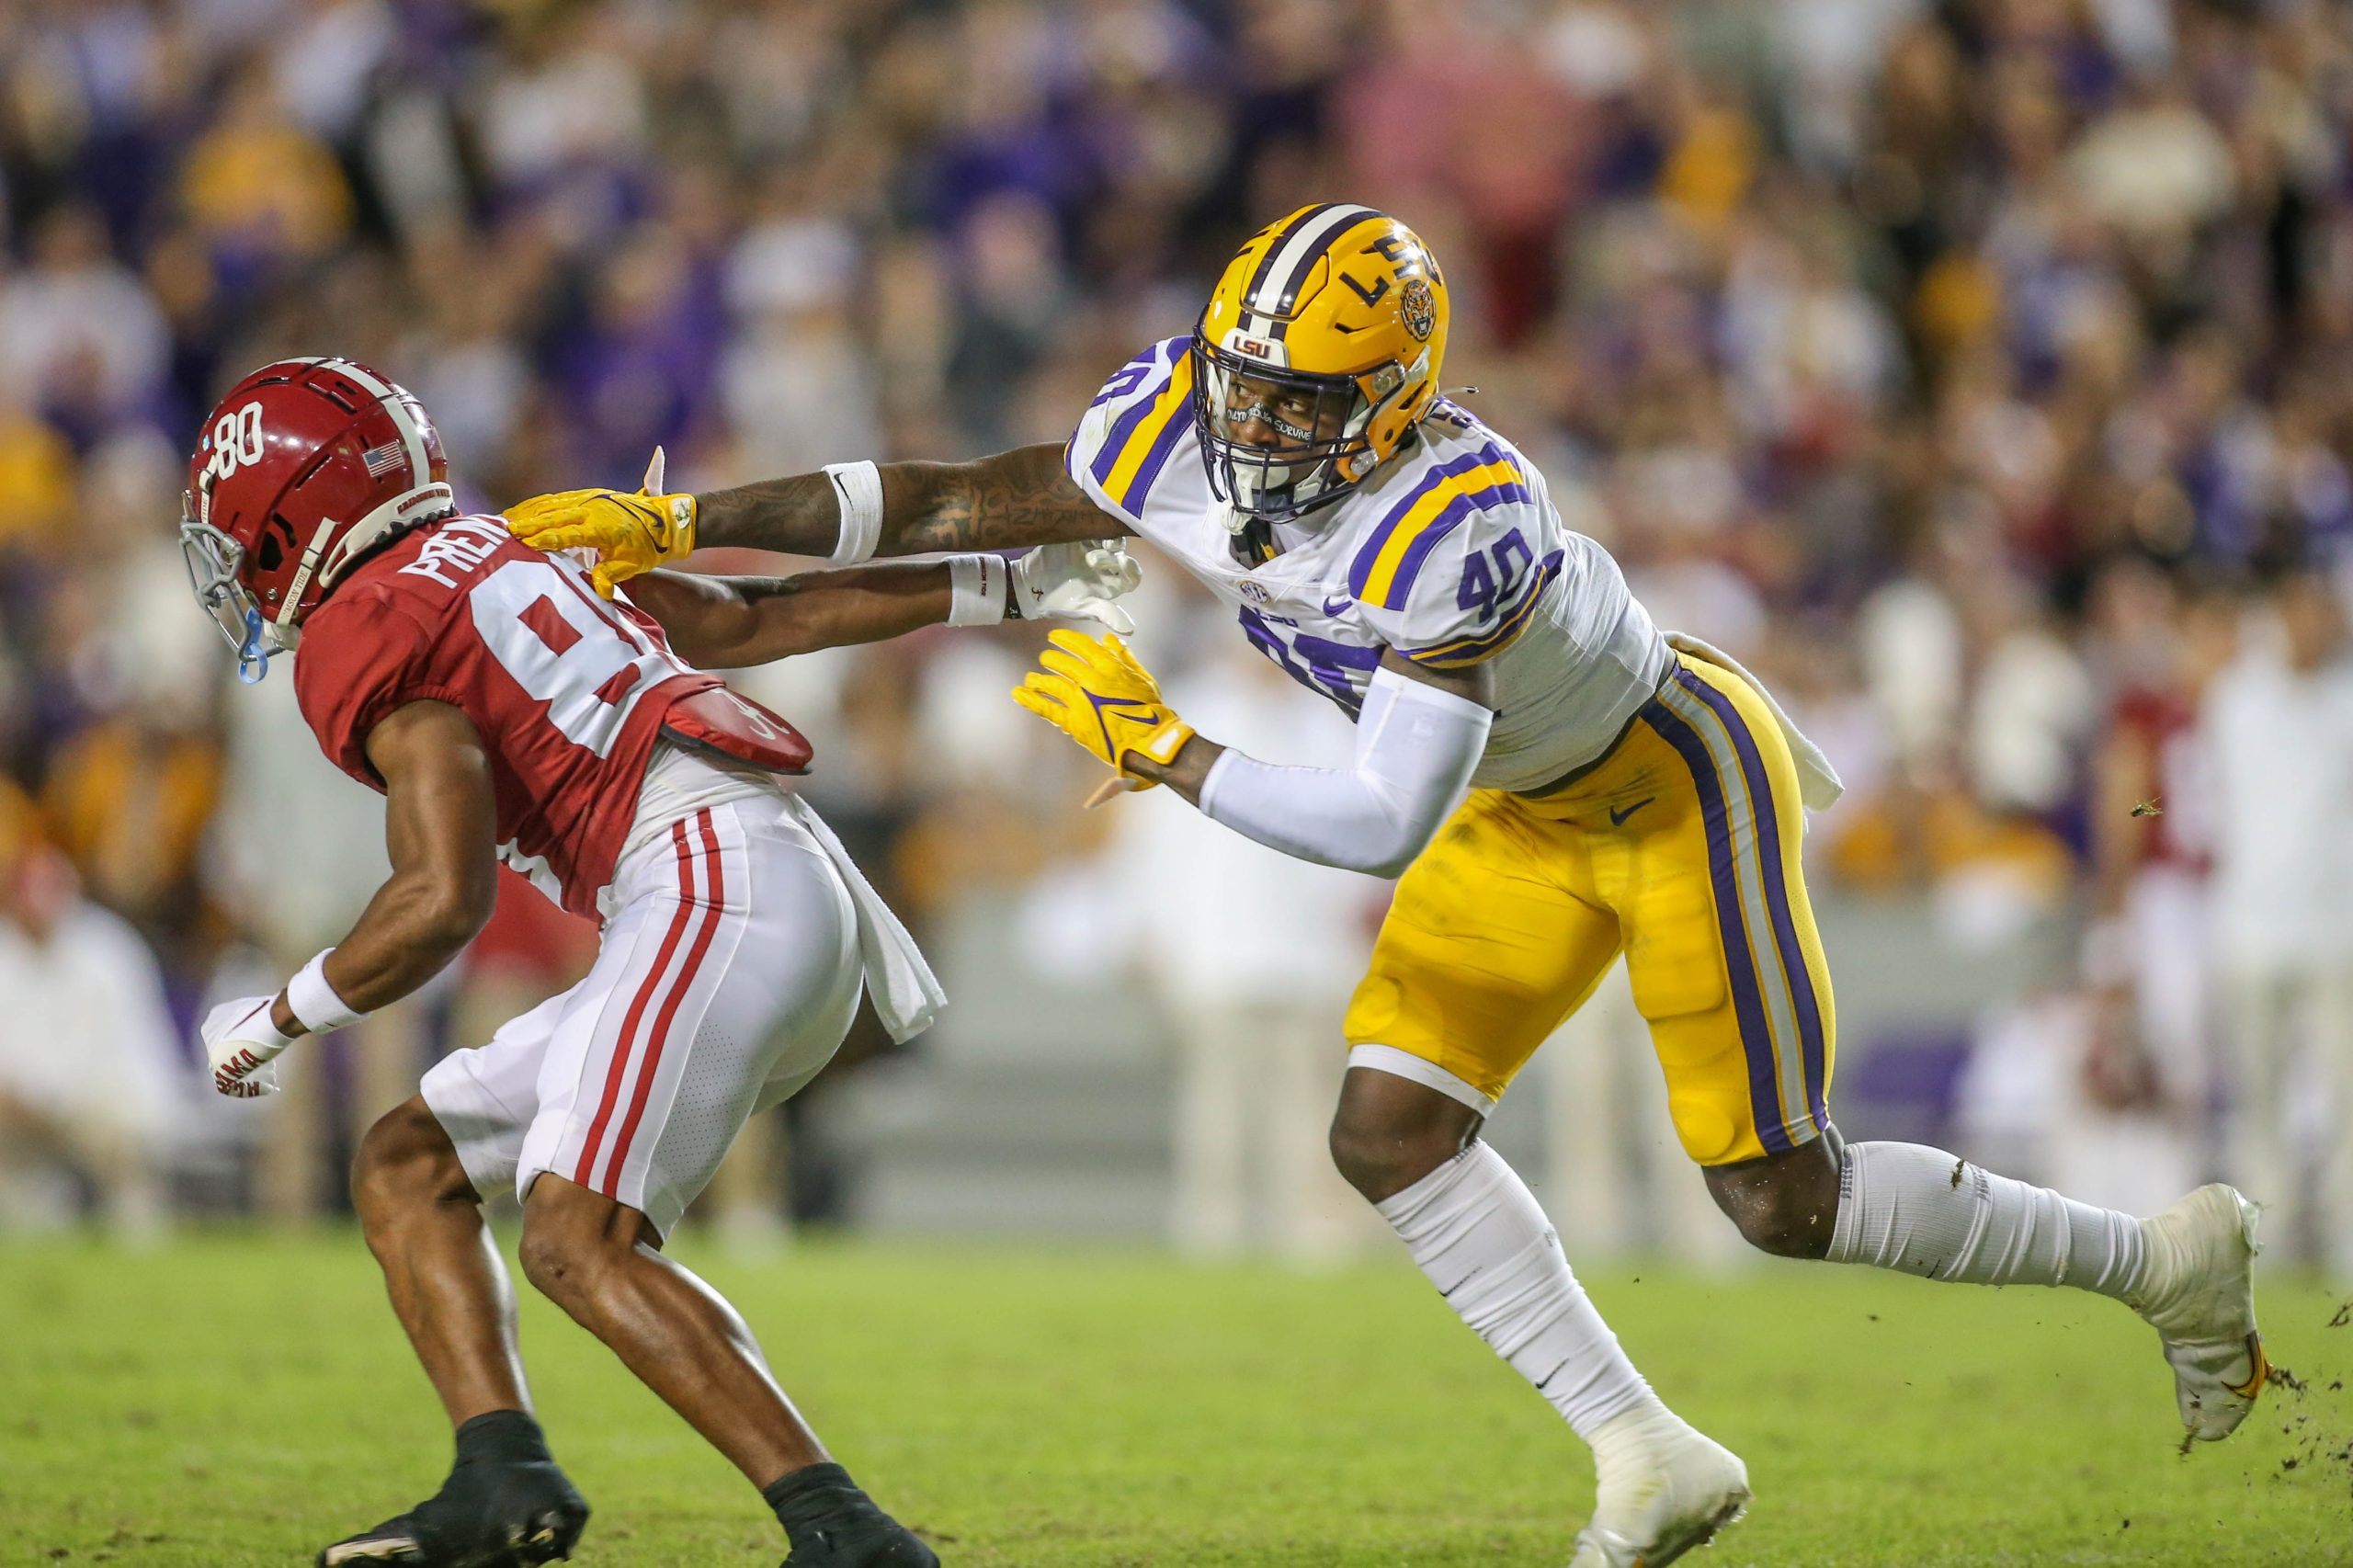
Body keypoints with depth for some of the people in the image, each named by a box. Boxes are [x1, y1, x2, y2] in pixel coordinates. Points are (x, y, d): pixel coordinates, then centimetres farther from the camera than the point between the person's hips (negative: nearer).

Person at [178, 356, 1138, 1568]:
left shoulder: (366, 641, -3)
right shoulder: (513, 554, 24)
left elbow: (444, 902, -13)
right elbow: (768, 615, 28)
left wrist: (275, 1019, 3)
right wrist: (1009, 588, 35)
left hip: (716, 892, -10)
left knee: (576, 1238, -19)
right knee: (408, 1166, 13)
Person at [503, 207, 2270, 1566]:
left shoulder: (1454, 522, -39)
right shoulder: (1181, 433, -17)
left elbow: (1383, 825, -40)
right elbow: (944, 507, -7)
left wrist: (1160, 750, -32)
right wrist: (668, 525, -9)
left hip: (1679, 784, -7)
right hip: (1532, 815, 7)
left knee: (1783, 1200, -2)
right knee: (1392, 1127, -7)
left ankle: (2164, 1258, 19)